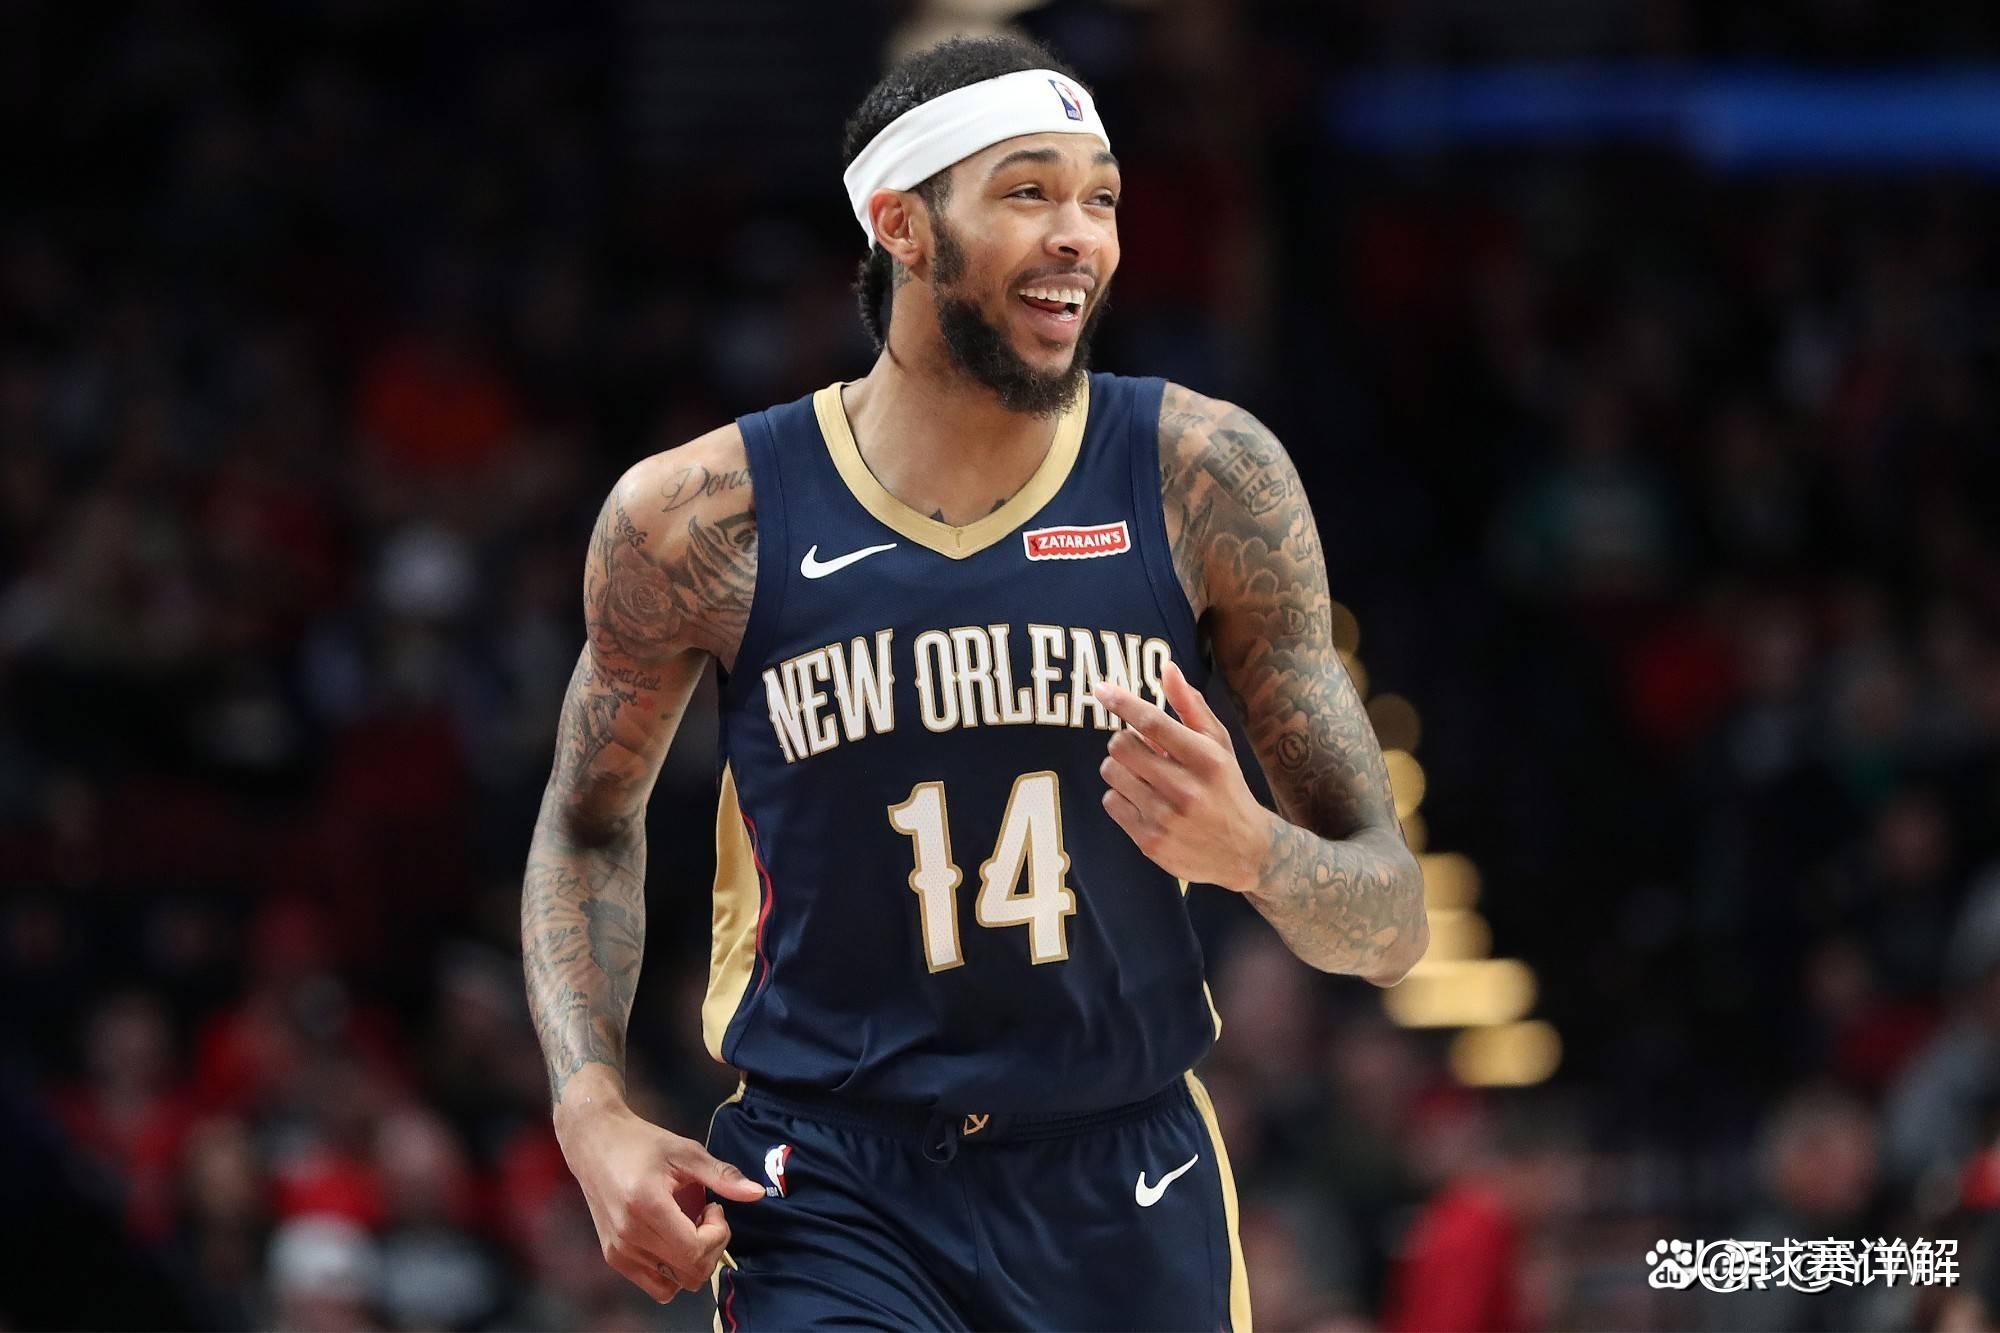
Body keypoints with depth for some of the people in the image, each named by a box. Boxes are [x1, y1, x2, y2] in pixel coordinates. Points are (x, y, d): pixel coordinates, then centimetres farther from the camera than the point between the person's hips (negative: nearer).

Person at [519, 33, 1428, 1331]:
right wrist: (593, 1115, -2)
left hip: (1127, 1197, 2)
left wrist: (1248, 851, -24)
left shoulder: (1203, 478, -5)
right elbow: (590, 825, 13)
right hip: (832, 1196, -2)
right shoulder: (702, 517, -6)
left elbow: (1392, 920, -1)